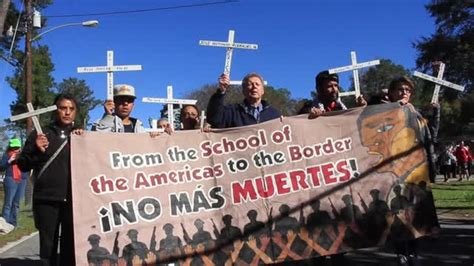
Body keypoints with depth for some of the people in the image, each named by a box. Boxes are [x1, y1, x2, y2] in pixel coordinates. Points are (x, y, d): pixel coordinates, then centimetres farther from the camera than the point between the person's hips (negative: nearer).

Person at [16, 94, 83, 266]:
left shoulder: (81, 136, 11)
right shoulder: (40, 135, 7)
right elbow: (22, 165, 6)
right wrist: (37, 151, -11)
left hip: (74, 200, 1)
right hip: (46, 200, -1)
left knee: (71, 246, 4)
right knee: (48, 246, 5)